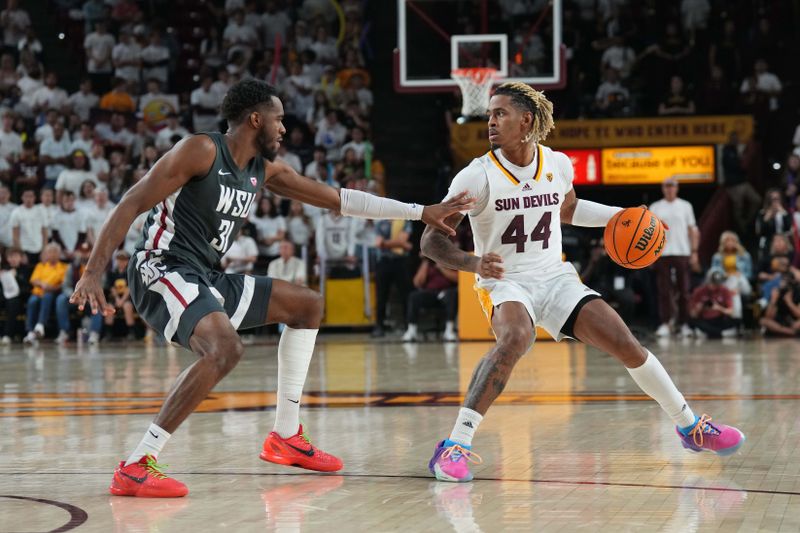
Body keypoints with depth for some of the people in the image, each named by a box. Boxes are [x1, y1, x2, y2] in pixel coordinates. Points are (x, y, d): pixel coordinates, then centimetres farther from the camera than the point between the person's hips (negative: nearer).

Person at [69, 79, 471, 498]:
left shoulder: (263, 171, 13)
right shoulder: (201, 151, -12)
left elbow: (338, 199, 17)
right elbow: (132, 204, -16)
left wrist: (422, 212, 15)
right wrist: (93, 273, -26)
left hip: (203, 278, 10)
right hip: (161, 270, -10)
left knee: (306, 305, 16)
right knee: (226, 348, -34)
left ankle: (286, 436, 20)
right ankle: (135, 467, -32)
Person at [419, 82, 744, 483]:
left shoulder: (557, 165, 0)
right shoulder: (477, 177, -14)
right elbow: (431, 239, -16)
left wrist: (620, 216, 11)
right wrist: (474, 262, -34)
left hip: (555, 277, 4)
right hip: (504, 283, -4)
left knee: (624, 343, -5)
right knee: (517, 336, -37)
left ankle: (689, 426, 17)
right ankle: (456, 445, -37)